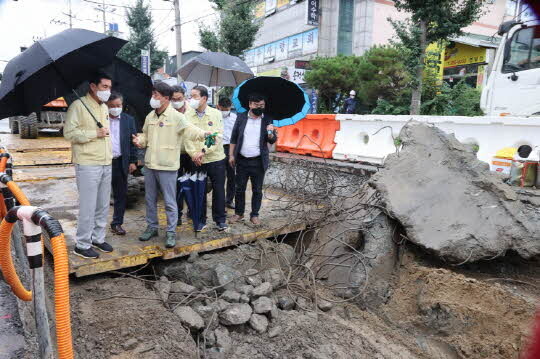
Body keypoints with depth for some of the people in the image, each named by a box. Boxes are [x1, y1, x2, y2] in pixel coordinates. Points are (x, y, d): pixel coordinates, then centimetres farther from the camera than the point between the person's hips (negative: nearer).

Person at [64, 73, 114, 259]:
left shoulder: (104, 108, 16)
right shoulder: (78, 106, -8)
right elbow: (69, 133, -15)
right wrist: (95, 133, -14)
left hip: (106, 164, 7)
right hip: (88, 165, -7)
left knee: (103, 205, 12)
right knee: (88, 206, -4)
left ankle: (98, 238, 25)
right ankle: (82, 245, 9)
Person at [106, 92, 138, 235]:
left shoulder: (129, 120, 6)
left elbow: (133, 142, 7)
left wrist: (133, 161, 1)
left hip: (121, 163, 2)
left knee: (121, 195, 8)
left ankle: (117, 223, 20)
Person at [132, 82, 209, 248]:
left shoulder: (176, 117, -12)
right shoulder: (150, 116, 10)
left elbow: (189, 130, -27)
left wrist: (203, 134, -48)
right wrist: (140, 140, 0)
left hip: (167, 167, -7)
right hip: (149, 165, 7)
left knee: (170, 202, 3)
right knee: (150, 199, 18)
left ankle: (171, 232, 16)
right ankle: (152, 227, 34)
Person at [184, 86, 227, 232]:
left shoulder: (216, 114, -2)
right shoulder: (188, 116, 3)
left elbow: (217, 136, -10)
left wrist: (203, 151, -19)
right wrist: (194, 154, -17)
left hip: (216, 159, -1)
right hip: (196, 161, 1)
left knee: (218, 190, 6)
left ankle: (220, 219, 21)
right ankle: (201, 220, 23)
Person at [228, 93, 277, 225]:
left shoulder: (267, 120, 0)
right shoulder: (241, 117, 2)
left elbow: (273, 141, -1)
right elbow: (234, 138, 5)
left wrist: (271, 133, -22)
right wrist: (231, 155, 0)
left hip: (258, 161, -1)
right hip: (242, 160, 1)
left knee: (257, 190, 8)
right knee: (240, 188, 10)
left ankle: (254, 215, 21)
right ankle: (238, 213, 25)